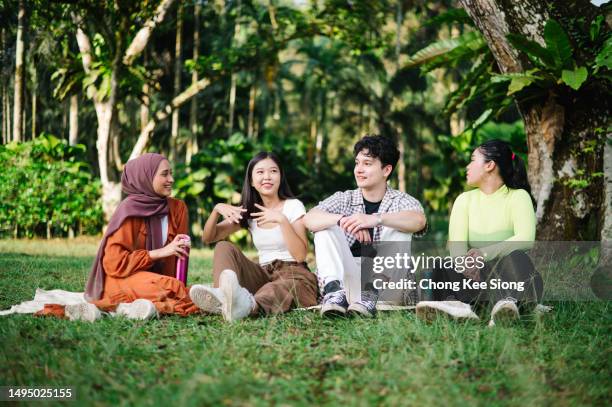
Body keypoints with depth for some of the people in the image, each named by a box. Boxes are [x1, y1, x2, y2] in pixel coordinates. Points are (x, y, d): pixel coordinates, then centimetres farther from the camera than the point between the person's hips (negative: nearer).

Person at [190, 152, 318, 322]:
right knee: (224, 247, -16)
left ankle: (249, 305, -73)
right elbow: (208, 238, 10)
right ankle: (222, 296, -46)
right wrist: (216, 210, -9)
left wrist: (282, 220, -21)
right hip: (263, 275, 5)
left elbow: (300, 255, -11)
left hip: (293, 275, -5)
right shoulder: (248, 212, 13)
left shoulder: (293, 206, 0)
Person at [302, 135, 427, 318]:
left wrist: (376, 219, -37)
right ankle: (334, 291, -35)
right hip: (346, 274, 2)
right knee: (326, 226, -12)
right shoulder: (344, 199, 11)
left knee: (399, 228, -19)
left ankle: (371, 294, -36)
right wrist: (344, 220, -30)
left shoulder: (401, 201, 5)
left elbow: (419, 221, -21)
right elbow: (309, 219, -10)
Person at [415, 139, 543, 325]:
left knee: (515, 257, -33)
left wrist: (485, 253, -34)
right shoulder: (465, 199, 12)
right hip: (478, 278, 3)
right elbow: (457, 244, -6)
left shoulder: (518, 197, 1)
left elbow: (525, 238, -18)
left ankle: (508, 304, -61)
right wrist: (465, 262, -31)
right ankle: (458, 305, -52)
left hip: (510, 278, -3)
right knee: (441, 269, -23)